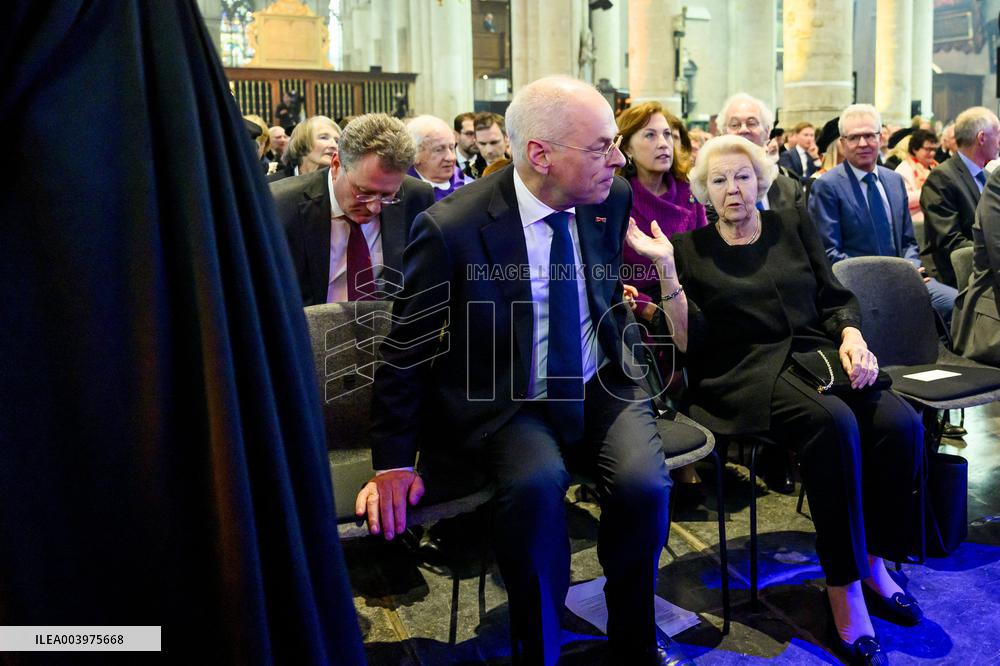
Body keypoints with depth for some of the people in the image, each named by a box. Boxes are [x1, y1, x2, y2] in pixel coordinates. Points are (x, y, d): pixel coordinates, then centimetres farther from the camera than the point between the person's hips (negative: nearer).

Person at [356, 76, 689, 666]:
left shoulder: (612, 198, -4)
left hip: (602, 386, 4)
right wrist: (393, 462, -9)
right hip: (503, 402, -3)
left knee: (644, 482, -22)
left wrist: (625, 344, 10)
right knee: (537, 481, -32)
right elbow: (407, 349, -9)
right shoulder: (451, 228, -18)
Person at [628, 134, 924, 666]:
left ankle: (873, 561, -3)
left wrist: (852, 335, -5)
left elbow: (835, 297, 16)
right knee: (834, 423, -33)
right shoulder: (690, 248, 8)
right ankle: (844, 591, -20)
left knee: (901, 423, -24)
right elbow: (689, 341, -3)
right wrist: (666, 268, -14)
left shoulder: (793, 228, 18)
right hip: (743, 375, -4)